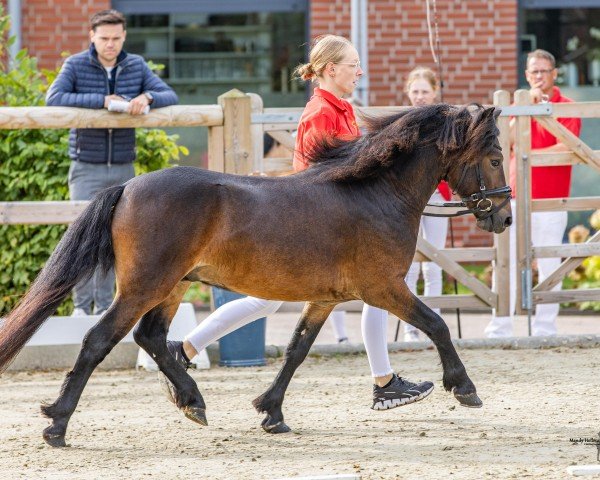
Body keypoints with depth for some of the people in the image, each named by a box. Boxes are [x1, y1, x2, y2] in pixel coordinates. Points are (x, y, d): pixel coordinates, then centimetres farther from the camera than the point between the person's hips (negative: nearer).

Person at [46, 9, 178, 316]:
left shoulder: (136, 66, 2)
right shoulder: (76, 65, -7)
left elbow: (170, 97, -3)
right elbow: (54, 99, -22)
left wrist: (147, 97, -27)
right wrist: (102, 100, -30)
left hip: (123, 168, 3)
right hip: (86, 168, -3)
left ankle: (104, 307, 13)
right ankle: (81, 305, -2)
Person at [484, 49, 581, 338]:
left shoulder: (566, 108, 2)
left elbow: (565, 148, -12)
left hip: (550, 198, -4)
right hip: (515, 196, 4)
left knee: (548, 266, -3)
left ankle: (545, 330, 2)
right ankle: (499, 330, 3)